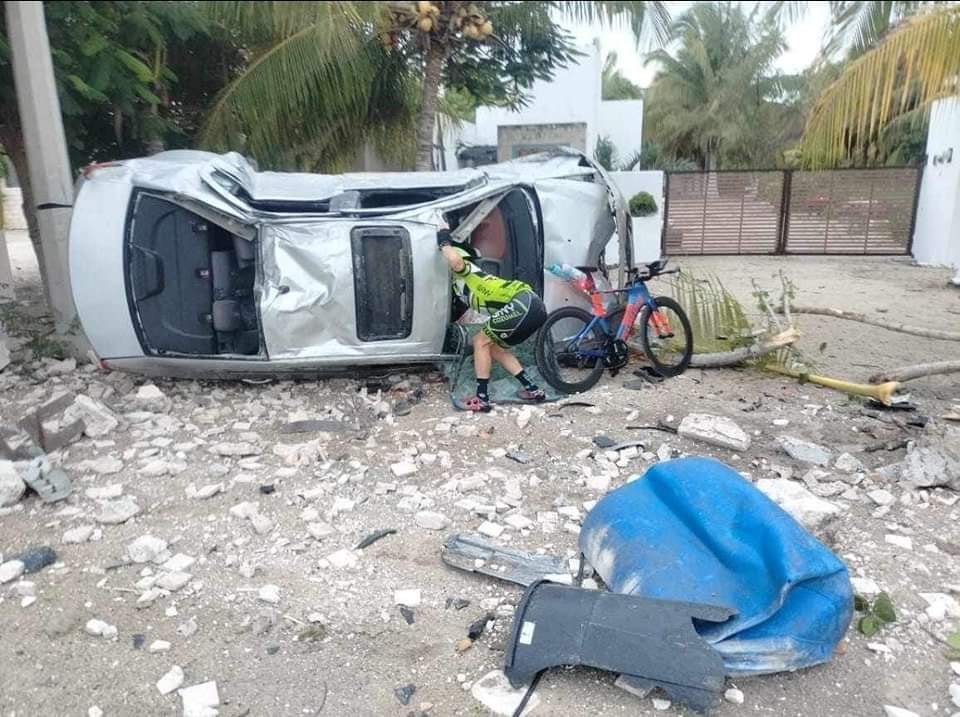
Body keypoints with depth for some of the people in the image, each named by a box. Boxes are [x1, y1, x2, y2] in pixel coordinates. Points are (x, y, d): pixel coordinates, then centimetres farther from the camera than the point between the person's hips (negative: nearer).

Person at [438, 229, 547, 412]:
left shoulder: (462, 272, 6)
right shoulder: (466, 288, 32)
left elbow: (454, 259, -19)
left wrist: (444, 243, -1)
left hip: (523, 303, -9)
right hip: (533, 305, 9)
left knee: (481, 341, -2)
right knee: (495, 347, 19)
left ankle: (481, 399, -1)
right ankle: (532, 390, 18)